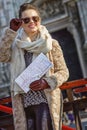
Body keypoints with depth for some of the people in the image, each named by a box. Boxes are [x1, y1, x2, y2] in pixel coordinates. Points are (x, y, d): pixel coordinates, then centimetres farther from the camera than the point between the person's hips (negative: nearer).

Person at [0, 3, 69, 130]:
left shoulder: (51, 44, 4)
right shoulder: (16, 45, 11)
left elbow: (63, 72, 5)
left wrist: (47, 82, -14)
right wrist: (11, 31, -9)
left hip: (46, 101, -2)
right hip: (23, 104, 3)